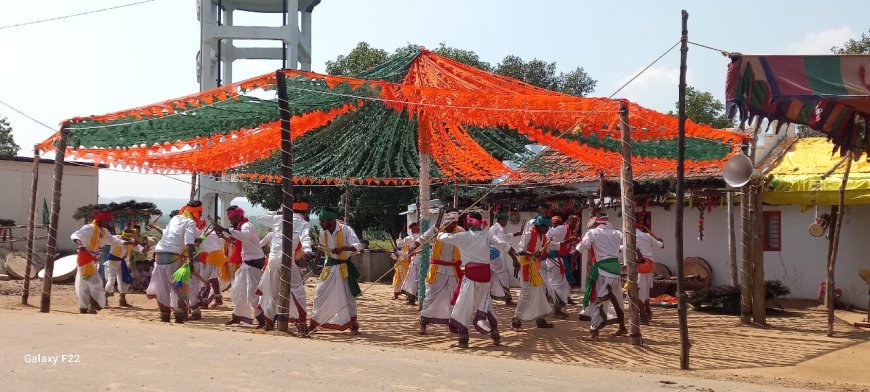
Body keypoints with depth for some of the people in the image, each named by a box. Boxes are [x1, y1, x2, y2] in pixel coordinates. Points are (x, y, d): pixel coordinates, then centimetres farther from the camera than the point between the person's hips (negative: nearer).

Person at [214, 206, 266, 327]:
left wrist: (224, 229, -41)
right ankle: (237, 316, 31)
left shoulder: (247, 226, -17)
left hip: (254, 263, -10)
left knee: (253, 293, -12)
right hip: (246, 263, 10)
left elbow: (244, 236, -39)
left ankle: (262, 321, -7)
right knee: (238, 290, 18)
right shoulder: (240, 226, 16)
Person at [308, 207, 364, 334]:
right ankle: (313, 324, 11)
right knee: (320, 295, 1)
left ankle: (353, 326, 16)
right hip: (329, 267, 4)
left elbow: (358, 246, -26)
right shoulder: (323, 231, -2)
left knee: (349, 297, 2)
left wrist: (342, 248, -38)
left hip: (344, 267, -4)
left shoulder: (345, 229, -18)